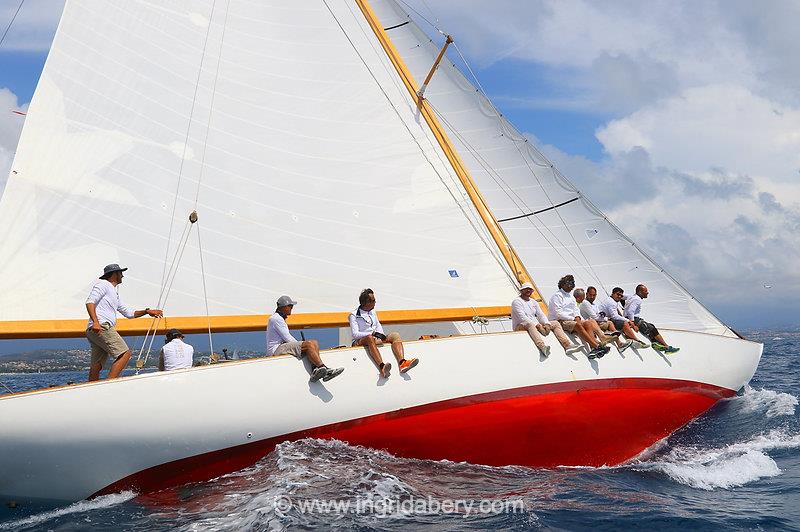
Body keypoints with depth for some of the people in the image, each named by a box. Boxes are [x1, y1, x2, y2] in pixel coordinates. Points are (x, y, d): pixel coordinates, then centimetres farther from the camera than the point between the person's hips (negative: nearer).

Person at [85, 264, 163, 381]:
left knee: (96, 366, 5)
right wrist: (95, 322, -25)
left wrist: (147, 312, 27)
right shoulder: (103, 284, 3)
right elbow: (90, 302, -12)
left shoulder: (114, 293, 31)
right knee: (125, 354, -15)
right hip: (102, 327, -10)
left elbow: (128, 313, 36)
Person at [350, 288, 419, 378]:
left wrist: (381, 335, 1)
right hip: (360, 342, -6)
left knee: (395, 335, -18)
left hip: (375, 339, 6)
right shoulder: (354, 315, 0)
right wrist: (373, 333, -21)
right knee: (370, 338, -41)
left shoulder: (373, 312, 22)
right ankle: (381, 367, -62)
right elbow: (355, 334, -10)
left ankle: (402, 363, -43)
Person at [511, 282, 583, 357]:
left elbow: (541, 315, 10)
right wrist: (537, 325, -26)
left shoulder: (533, 302, 21)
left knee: (555, 323, -2)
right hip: (520, 326, -8)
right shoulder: (517, 301, -3)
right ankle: (543, 347, -66)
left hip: (535, 325, 8)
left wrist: (547, 324, -13)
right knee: (530, 324, -41)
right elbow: (522, 317, -17)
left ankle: (568, 345, -21)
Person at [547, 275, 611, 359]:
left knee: (588, 323, -20)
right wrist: (573, 319, -14)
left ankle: (593, 348, -40)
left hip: (571, 320, 8)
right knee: (578, 325, -34)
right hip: (559, 321, -8)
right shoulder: (557, 296, 1)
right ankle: (596, 345, -45)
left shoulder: (571, 297, 27)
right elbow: (558, 313, -11)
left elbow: (575, 310, 20)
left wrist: (577, 317, -4)